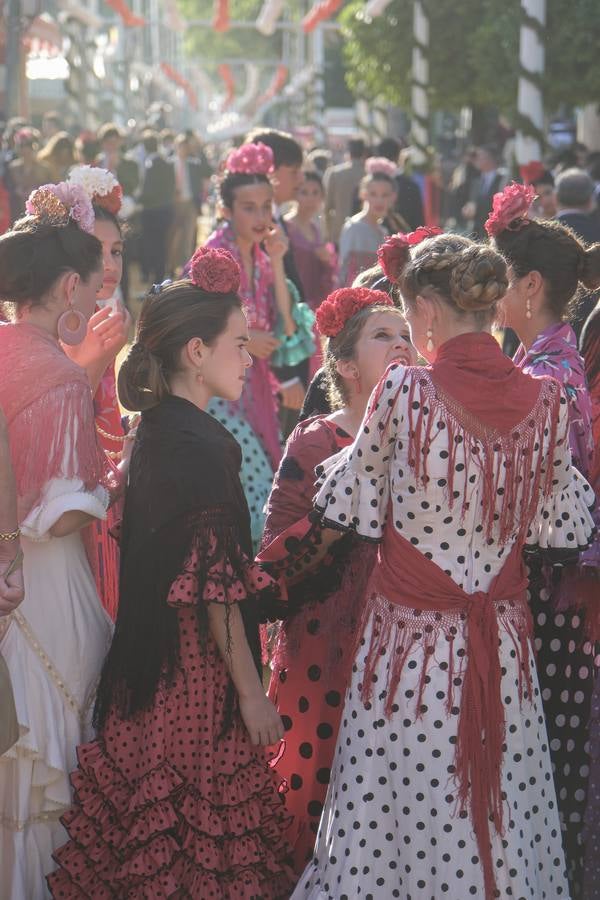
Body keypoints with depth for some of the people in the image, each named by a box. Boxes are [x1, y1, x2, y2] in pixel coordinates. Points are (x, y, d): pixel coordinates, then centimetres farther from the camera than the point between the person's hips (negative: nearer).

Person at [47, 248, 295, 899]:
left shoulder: (157, 429, 10)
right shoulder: (199, 445, -18)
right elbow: (214, 585, -19)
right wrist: (251, 691, -15)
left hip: (151, 663, 9)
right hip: (197, 671, -9)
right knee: (199, 842, -2)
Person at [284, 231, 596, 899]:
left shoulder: (402, 392, -14)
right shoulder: (545, 404, -5)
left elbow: (348, 511, -1)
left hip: (410, 639, -3)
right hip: (502, 646, 3)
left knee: (397, 816, 7)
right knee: (503, 817, 12)